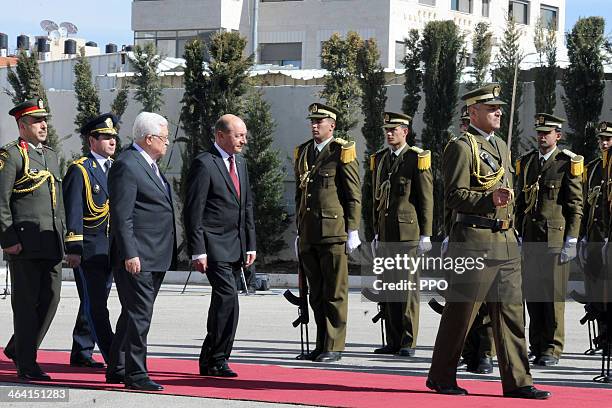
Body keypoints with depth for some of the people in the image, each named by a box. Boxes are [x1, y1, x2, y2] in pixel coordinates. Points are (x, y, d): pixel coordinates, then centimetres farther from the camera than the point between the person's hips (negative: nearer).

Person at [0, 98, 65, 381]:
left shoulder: (51, 156, 19)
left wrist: (61, 238, 18)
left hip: (51, 244, 7)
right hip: (25, 244, -7)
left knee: (50, 299, 7)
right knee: (26, 302, -2)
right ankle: (26, 365, 4)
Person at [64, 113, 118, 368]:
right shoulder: (79, 170, -6)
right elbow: (73, 213, -10)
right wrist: (73, 249, -15)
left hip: (111, 249, 7)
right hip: (88, 249, -7)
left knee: (95, 303, 11)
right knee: (95, 305, -7)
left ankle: (81, 354, 19)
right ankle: (114, 359, -11)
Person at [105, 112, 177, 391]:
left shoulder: (150, 164, 18)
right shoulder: (126, 166, -14)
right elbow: (121, 215, -18)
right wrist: (130, 254, -23)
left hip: (155, 257, 10)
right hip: (137, 257, -10)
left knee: (134, 313, 15)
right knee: (139, 315, -10)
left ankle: (117, 369, 22)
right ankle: (135, 375, -7)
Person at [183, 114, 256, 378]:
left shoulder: (240, 164, 17)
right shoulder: (204, 164, -9)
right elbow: (193, 211, -12)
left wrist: (250, 245, 14)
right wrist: (198, 251, -16)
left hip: (236, 246, 8)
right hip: (214, 244, -8)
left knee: (222, 302, 10)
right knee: (228, 299, -15)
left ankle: (210, 360, 16)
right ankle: (216, 359, -8)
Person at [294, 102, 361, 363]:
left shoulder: (342, 152, -3)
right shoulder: (303, 152, 16)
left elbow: (354, 195, -5)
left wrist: (353, 231, -9)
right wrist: (299, 230, 20)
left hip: (333, 232, -6)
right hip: (309, 233, 6)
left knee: (334, 292, -3)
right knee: (316, 293, 9)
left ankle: (334, 346, 1)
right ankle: (322, 344, 16)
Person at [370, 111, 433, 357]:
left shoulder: (417, 159, -4)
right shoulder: (379, 159, 14)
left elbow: (426, 199, -5)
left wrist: (425, 235, -9)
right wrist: (376, 232, 17)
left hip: (408, 232, -6)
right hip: (386, 233, 6)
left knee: (408, 286, -5)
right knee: (389, 288, 6)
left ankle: (408, 343, -2)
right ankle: (393, 342, 11)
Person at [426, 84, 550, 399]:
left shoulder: (501, 146, 19)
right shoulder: (461, 147, -8)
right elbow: (454, 197, -15)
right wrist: (489, 199, -29)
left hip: (506, 242, 8)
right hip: (474, 240, -8)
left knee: (510, 310, 5)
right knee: (460, 312, 0)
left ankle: (516, 381, 6)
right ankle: (441, 378, 11)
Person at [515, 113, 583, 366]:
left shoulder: (568, 163, -1)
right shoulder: (527, 162, 14)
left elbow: (575, 205, -4)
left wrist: (571, 241, -9)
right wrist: (519, 234, 14)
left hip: (555, 237, -5)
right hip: (530, 238, 5)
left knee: (554, 294, -4)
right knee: (532, 293, 5)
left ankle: (552, 349, 2)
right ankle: (536, 347, 12)